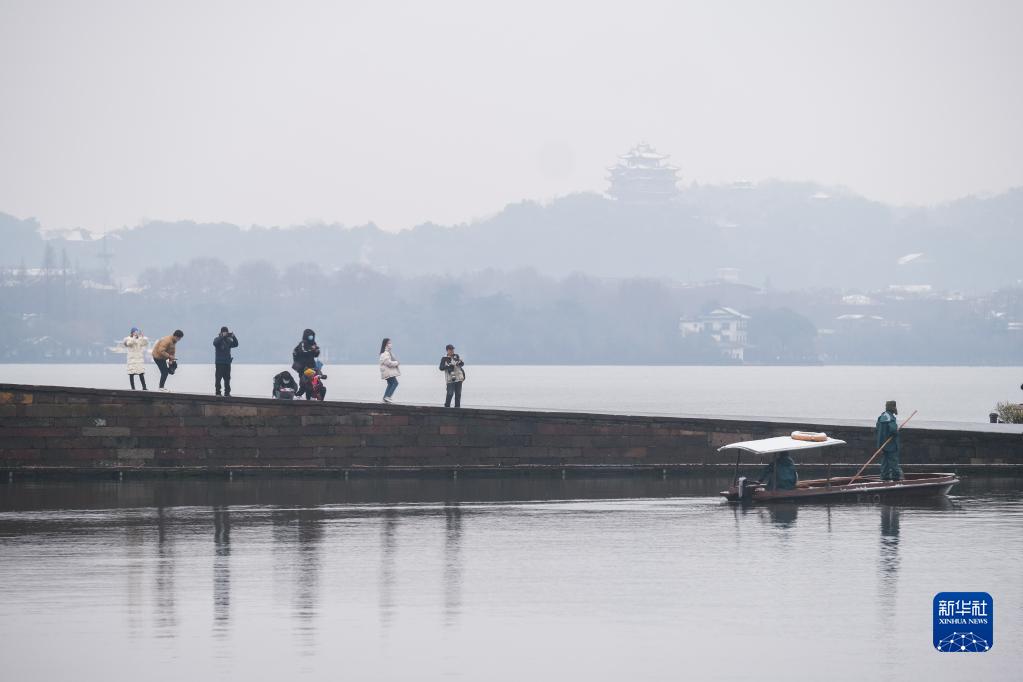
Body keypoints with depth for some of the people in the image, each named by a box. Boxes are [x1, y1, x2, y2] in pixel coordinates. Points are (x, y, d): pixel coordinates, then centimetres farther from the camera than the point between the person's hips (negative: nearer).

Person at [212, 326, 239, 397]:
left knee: (227, 378, 3)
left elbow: (235, 345, 3)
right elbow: (215, 343, -22)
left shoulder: (228, 340, 12)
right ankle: (218, 392, -2)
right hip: (219, 362, -4)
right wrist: (223, 336, -27)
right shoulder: (218, 339, -1)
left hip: (227, 362, 4)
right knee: (218, 378, -5)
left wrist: (233, 337, -11)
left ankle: (227, 393, 6)